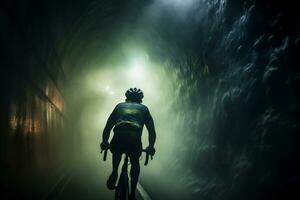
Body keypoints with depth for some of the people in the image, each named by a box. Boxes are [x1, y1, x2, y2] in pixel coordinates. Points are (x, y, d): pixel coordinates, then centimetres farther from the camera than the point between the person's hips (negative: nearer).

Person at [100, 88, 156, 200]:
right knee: (135, 164, 25)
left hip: (118, 138, 1)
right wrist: (151, 147, 32)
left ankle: (114, 173, 18)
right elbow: (152, 131, 21)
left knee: (116, 152, 36)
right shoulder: (144, 108, 26)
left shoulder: (120, 106, 27)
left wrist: (104, 142, 36)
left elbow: (108, 127, 26)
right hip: (135, 140, -1)